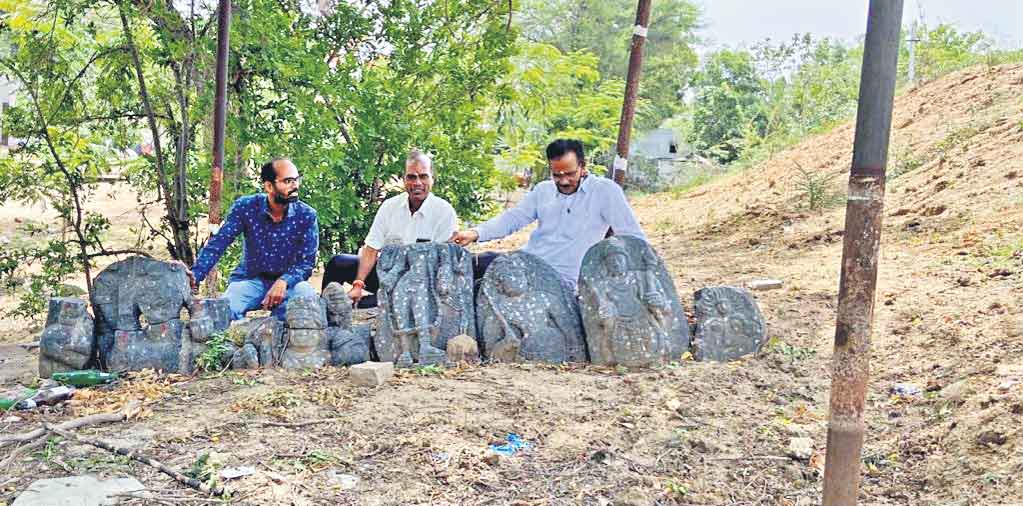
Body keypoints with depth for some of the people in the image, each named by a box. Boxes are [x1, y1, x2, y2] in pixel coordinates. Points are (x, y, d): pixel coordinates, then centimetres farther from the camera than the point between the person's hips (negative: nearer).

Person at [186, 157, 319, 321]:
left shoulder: (307, 216, -10)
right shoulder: (245, 207, -8)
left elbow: (307, 262, -11)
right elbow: (218, 243, -8)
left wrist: (283, 282, -31)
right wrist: (196, 274, -25)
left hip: (288, 281, 0)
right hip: (250, 279, 0)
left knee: (306, 294, -33)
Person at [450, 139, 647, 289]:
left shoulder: (605, 190, -3)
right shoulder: (543, 189, 13)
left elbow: (633, 237, -2)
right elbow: (513, 218, 10)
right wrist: (475, 233, -5)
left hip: (562, 280, -6)